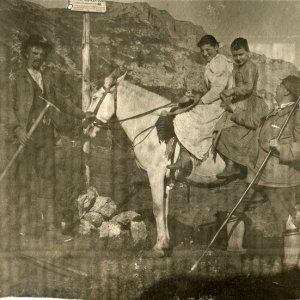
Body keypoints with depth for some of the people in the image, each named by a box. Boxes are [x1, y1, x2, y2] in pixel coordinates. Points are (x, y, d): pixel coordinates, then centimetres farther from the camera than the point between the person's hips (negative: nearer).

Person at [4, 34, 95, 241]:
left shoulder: (47, 78, 16)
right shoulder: (17, 79, 3)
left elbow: (60, 102, 25)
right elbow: (10, 107, -3)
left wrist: (82, 115, 25)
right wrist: (17, 129, -18)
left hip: (46, 134, 4)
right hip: (25, 135, -4)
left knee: (48, 178, 4)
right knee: (22, 179, -1)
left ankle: (50, 226, 11)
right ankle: (24, 227, 7)